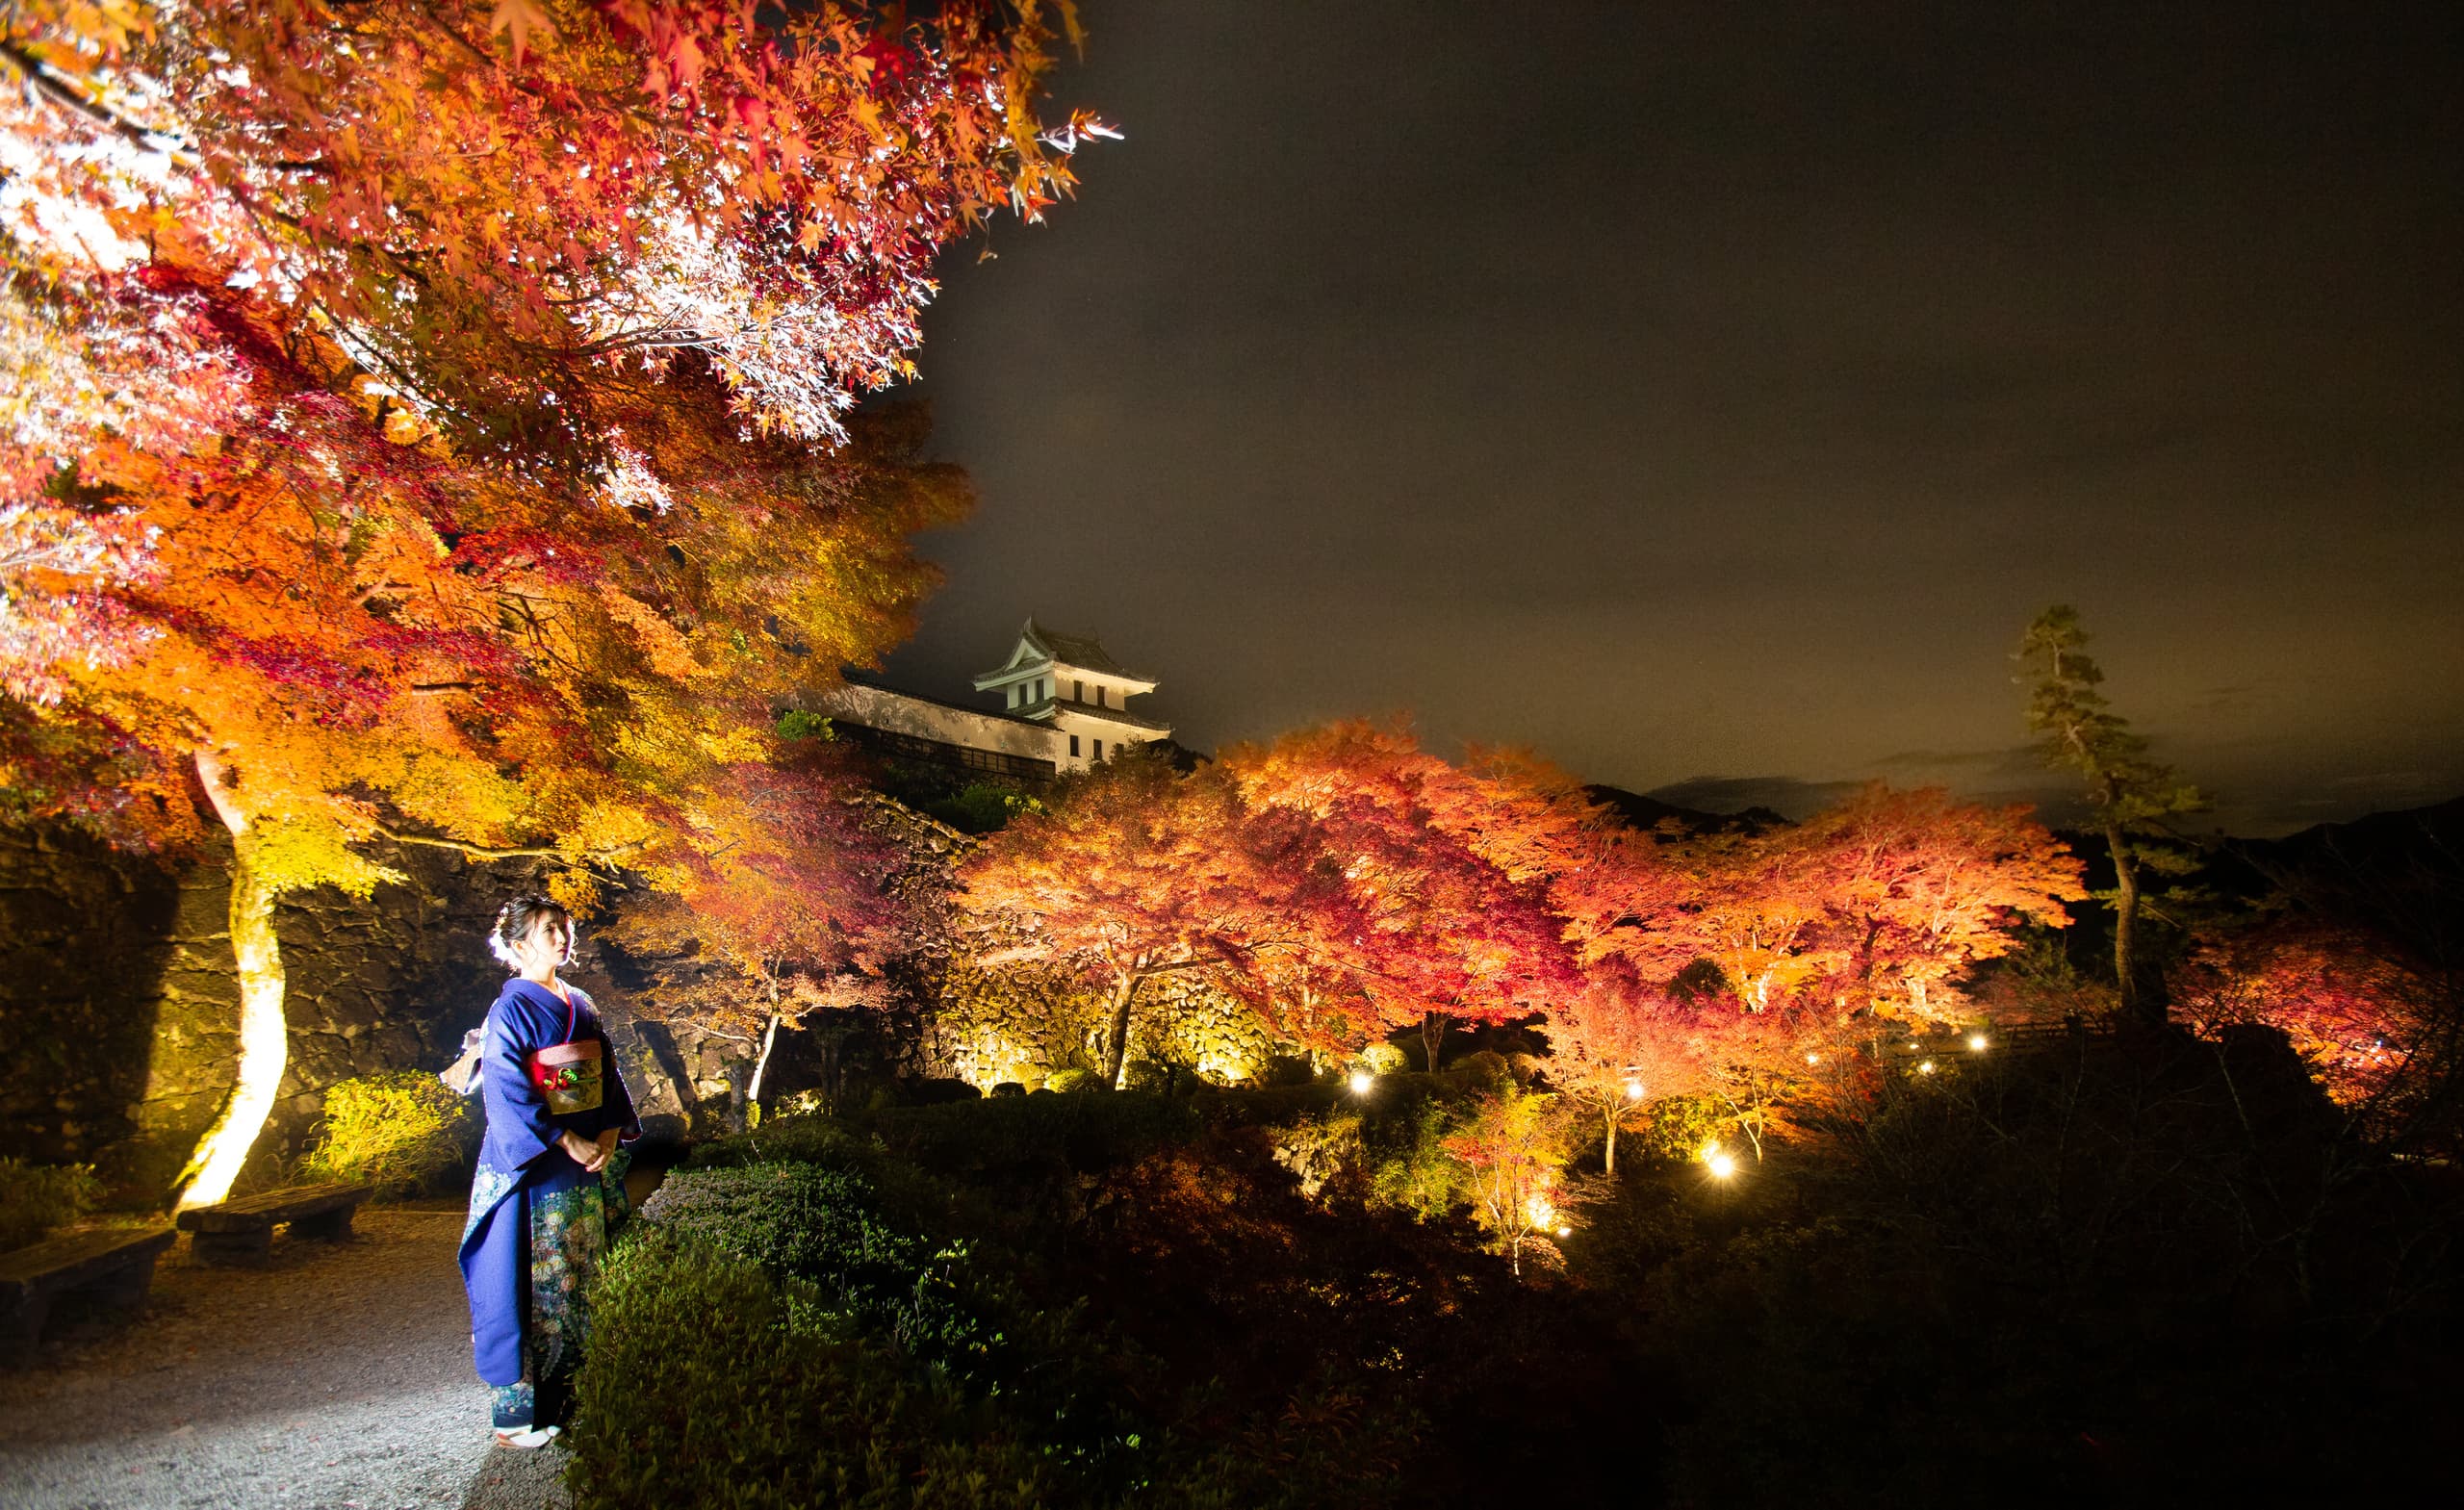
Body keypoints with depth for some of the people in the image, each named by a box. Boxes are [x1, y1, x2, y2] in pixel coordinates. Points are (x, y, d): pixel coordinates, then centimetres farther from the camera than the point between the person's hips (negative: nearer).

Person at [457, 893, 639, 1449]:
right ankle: (518, 1413, 10)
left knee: (579, 1279, 12)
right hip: (531, 1169, -7)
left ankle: (566, 1394, 24)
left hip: (587, 1161, 7)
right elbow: (506, 1093, -17)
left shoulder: (580, 1007, 10)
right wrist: (568, 1143, -18)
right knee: (529, 1285, -1)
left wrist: (610, 1135, -2)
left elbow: (609, 1078, 13)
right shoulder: (510, 1011, -10)